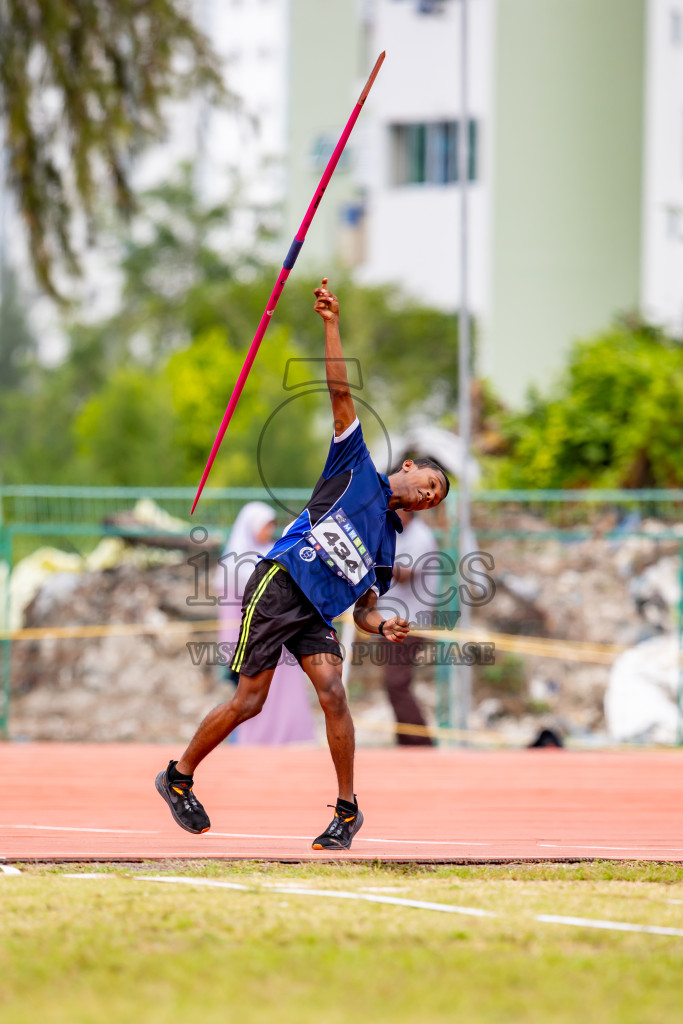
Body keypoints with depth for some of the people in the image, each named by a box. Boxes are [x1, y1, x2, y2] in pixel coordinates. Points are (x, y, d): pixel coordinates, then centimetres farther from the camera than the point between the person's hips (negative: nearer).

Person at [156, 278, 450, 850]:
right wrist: (332, 326, -8)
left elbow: (365, 606, 20)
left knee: (333, 693, -16)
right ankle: (179, 777, 14)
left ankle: (347, 810, -8)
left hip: (319, 610, 5)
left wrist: (382, 625, -4)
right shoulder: (357, 470, 7)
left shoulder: (387, 541, 21)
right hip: (279, 583, -5)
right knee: (250, 702, -6)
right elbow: (341, 394, 0)